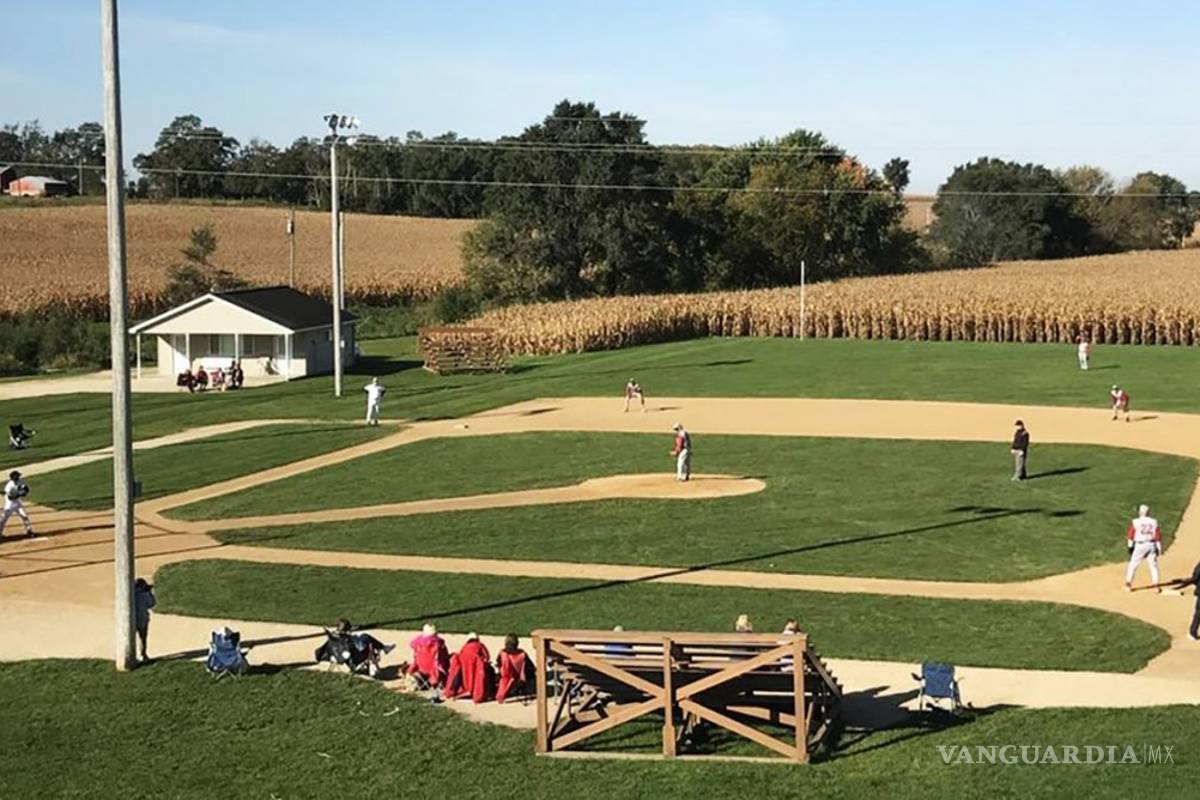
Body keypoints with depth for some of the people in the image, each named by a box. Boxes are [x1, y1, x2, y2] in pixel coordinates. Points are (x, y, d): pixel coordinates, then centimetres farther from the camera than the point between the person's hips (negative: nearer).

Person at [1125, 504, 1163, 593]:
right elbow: (1158, 536, 4)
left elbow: (1130, 535, -3)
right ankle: (1156, 586, 7)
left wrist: (1129, 546, 5)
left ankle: (1128, 585, 7)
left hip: (1139, 546, -2)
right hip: (1151, 545, 2)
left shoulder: (1135, 522, -4)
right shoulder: (1154, 522, 3)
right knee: (1154, 565, 10)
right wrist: (1159, 548, 8)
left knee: (1133, 564, 7)